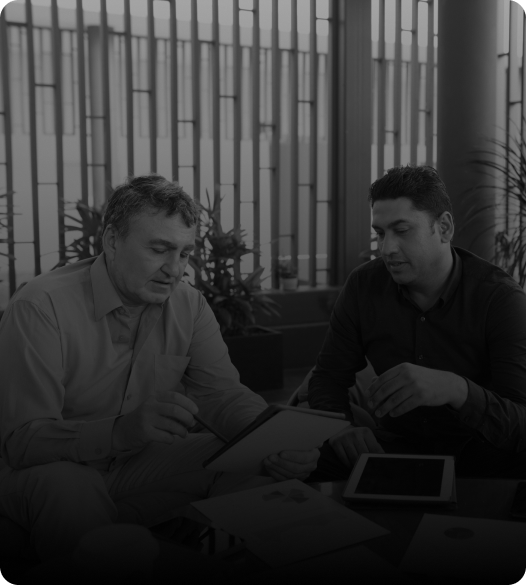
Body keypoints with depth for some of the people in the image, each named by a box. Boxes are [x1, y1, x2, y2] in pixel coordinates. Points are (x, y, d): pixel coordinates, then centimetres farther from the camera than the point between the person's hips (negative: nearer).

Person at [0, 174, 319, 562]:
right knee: (67, 485, -37)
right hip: (49, 468, -4)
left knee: (261, 466, -14)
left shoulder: (189, 305, -2)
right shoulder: (41, 307, -20)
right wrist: (124, 430, -43)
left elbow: (223, 393, -4)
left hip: (143, 464, 5)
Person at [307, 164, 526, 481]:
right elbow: (328, 380, 1)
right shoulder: (364, 285, -4)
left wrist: (457, 390, -44)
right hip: (395, 445, 2)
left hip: (479, 452, -2)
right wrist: (342, 428, -22)